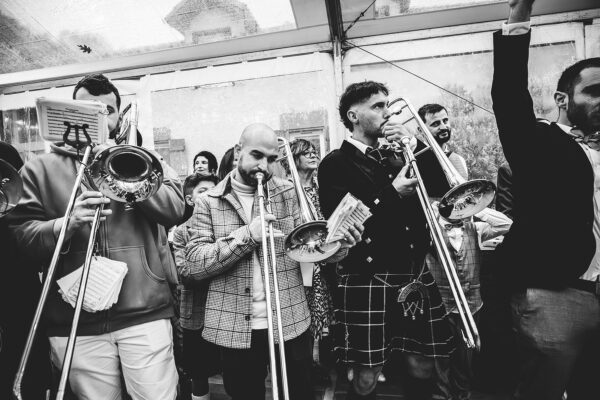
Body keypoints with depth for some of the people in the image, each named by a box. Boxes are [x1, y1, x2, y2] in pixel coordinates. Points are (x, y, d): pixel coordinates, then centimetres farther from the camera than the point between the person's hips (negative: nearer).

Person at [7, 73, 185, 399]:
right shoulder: (41, 169, 9)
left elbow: (175, 208, -5)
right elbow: (20, 235, -1)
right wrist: (66, 224, -19)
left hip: (144, 313, 0)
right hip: (76, 322, 1)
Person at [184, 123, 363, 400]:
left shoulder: (290, 193, 2)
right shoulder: (208, 202, -2)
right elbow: (193, 265, -11)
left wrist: (337, 244, -24)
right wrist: (245, 235, -22)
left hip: (291, 323, 1)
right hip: (235, 329, 0)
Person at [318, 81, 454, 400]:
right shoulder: (336, 164, -5)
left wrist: (415, 145, -2)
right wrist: (392, 193, -16)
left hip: (414, 275, 6)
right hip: (366, 281, -5)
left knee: (422, 367, 15)